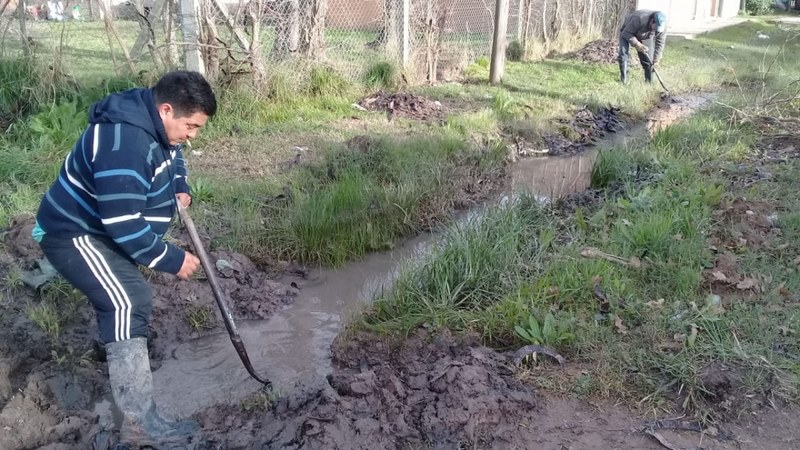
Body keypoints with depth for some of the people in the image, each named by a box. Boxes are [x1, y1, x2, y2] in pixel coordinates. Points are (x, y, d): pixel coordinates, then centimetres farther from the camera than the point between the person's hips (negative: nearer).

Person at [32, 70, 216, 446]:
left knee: (123, 295, 29)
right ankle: (139, 421, -19)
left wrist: (180, 189, -1)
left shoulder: (154, 123, -3)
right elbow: (125, 226, -35)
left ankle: (115, 346, 59)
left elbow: (171, 157, 20)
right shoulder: (124, 144, -34)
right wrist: (173, 260, -24)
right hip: (73, 234, -11)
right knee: (128, 303, -22)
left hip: (103, 228, 11)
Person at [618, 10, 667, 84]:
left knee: (648, 58, -4)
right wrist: (637, 44, -40)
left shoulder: (662, 26, -27)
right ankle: (624, 79, -12)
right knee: (623, 54, -20)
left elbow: (660, 43, -19)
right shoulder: (639, 19, -43)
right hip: (627, 34, -4)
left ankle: (650, 80, 6)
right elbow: (626, 33, -33)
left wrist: (656, 60, -23)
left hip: (646, 37, 4)